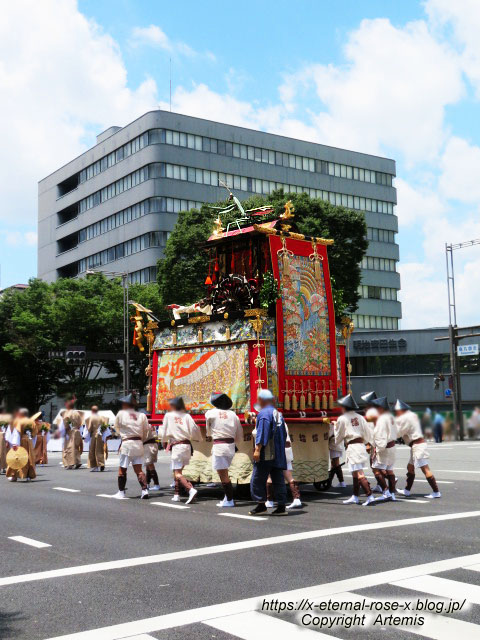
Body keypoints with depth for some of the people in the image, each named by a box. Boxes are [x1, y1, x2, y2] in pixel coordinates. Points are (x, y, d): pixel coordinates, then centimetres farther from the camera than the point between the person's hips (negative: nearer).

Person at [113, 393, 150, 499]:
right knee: (139, 469, 6)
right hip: (138, 443, 3)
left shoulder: (121, 413, -1)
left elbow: (117, 428, 11)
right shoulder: (141, 415, 6)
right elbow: (146, 432, 7)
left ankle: (121, 492, 14)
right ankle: (145, 490, -6)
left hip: (126, 443, -3)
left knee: (122, 469, 9)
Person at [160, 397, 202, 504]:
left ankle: (191, 490, -27)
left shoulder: (168, 415, 0)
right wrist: (199, 439, 19)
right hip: (187, 445, 5)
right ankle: (177, 494, 17)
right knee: (178, 471, 18)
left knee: (177, 473, -7)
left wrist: (165, 443, 22)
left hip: (177, 446, -5)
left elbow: (164, 432, 5)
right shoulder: (186, 416, 5)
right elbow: (194, 429, -1)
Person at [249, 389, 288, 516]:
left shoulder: (264, 413, -10)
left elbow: (262, 433, -19)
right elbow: (284, 435, 21)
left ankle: (261, 504, 2)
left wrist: (257, 449, -20)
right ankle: (281, 506, 5)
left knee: (257, 480, 1)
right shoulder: (278, 414, 17)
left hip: (266, 455, -8)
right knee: (278, 481, 7)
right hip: (278, 455, 8)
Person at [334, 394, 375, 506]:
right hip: (361, 445, 7)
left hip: (352, 447, -7)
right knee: (355, 473, 15)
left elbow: (338, 436, 6)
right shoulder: (359, 417, 10)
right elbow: (368, 432, 8)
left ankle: (370, 496, -17)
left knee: (359, 474, -9)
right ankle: (355, 497, 21)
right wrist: (371, 444, 18)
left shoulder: (342, 419, -5)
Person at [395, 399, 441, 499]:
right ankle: (407, 490, 25)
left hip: (417, 445, -11)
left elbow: (398, 433, -10)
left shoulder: (405, 418, -13)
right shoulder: (412, 415, 16)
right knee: (410, 467, 17)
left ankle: (436, 492, -11)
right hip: (419, 444, 11)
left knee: (425, 469, -11)